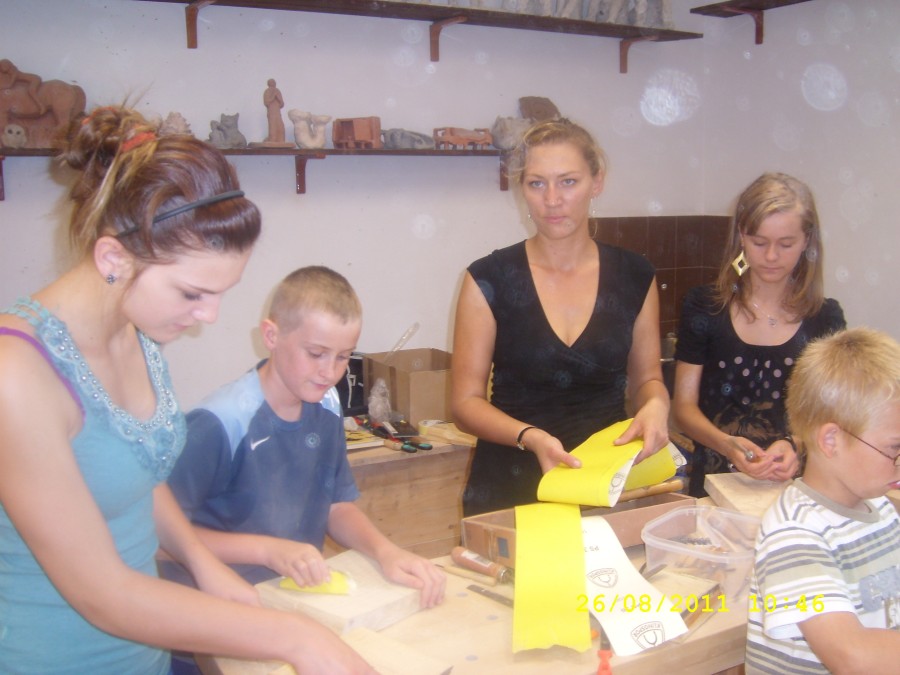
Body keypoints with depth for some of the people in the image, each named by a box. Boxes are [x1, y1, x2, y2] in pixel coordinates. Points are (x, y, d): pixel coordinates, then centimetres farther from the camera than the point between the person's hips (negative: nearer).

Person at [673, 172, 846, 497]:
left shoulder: (825, 318, 6)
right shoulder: (705, 306, 3)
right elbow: (683, 406, 3)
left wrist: (795, 446, -15)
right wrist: (726, 444, -17)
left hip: (792, 485, 0)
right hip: (714, 482, 0)